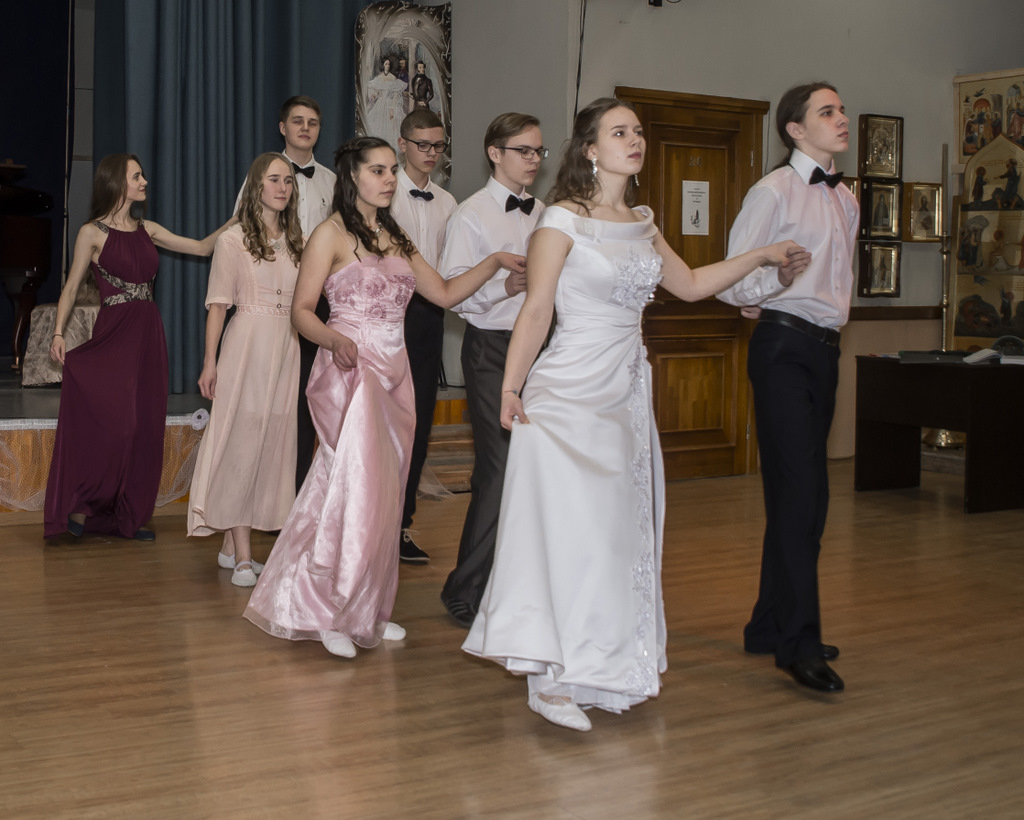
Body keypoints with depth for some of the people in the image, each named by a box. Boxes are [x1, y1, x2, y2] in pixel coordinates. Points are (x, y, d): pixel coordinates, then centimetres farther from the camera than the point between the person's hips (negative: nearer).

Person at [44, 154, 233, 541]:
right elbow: (71, 287, -1)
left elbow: (203, 247, 14)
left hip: (148, 337, 6)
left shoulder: (148, 230, 12)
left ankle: (127, 517, 13)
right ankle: (79, 509, 4)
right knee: (112, 425, -11)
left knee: (145, 429, 4)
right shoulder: (93, 233, -2)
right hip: (113, 336, -6)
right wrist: (58, 333, -12)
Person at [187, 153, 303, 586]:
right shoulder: (234, 240, -2)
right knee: (241, 443, -6)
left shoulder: (294, 241, 13)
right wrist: (210, 363, -10)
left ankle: (231, 545, 17)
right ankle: (242, 556, -3)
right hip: (248, 345, -6)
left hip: (286, 348, 6)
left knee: (271, 445, 6)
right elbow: (218, 304, -5)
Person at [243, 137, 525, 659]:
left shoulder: (395, 238, 18)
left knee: (384, 492, 7)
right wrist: (336, 341, -26)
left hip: (393, 373, 7)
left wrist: (494, 263, 5)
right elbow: (301, 310, -7)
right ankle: (326, 610, -2)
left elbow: (445, 293, 16)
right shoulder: (332, 234, -3)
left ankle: (367, 612, 15)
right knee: (359, 488, -13)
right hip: (351, 371, -7)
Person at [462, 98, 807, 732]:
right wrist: (511, 389, -7)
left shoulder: (643, 223, 11)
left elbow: (690, 285, 21)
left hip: (628, 393, 7)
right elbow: (537, 311, -8)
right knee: (571, 528, -7)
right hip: (570, 393, -7)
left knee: (623, 528, 10)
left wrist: (761, 256, 17)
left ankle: (612, 667, 22)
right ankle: (550, 680, 2)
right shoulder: (564, 221, -8)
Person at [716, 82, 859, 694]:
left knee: (797, 494, 11)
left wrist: (835, 319, 15)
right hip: (785, 349, -8)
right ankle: (800, 643, -8)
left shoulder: (846, 200, 16)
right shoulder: (774, 191, -7)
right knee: (803, 493, -12)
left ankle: (770, 627, 22)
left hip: (825, 349, 8)